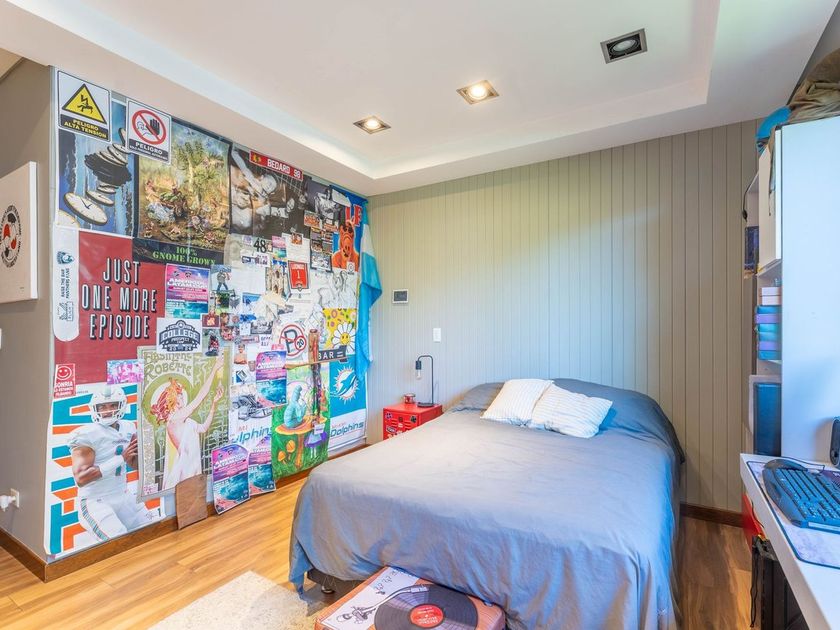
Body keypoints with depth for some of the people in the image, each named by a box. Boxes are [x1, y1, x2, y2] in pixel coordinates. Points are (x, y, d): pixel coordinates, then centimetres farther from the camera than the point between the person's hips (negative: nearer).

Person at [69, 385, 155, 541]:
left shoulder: (127, 429, 3)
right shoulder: (86, 435, -17)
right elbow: (80, 478, -23)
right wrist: (121, 458, -25)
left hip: (124, 497, 7)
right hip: (96, 502, -6)